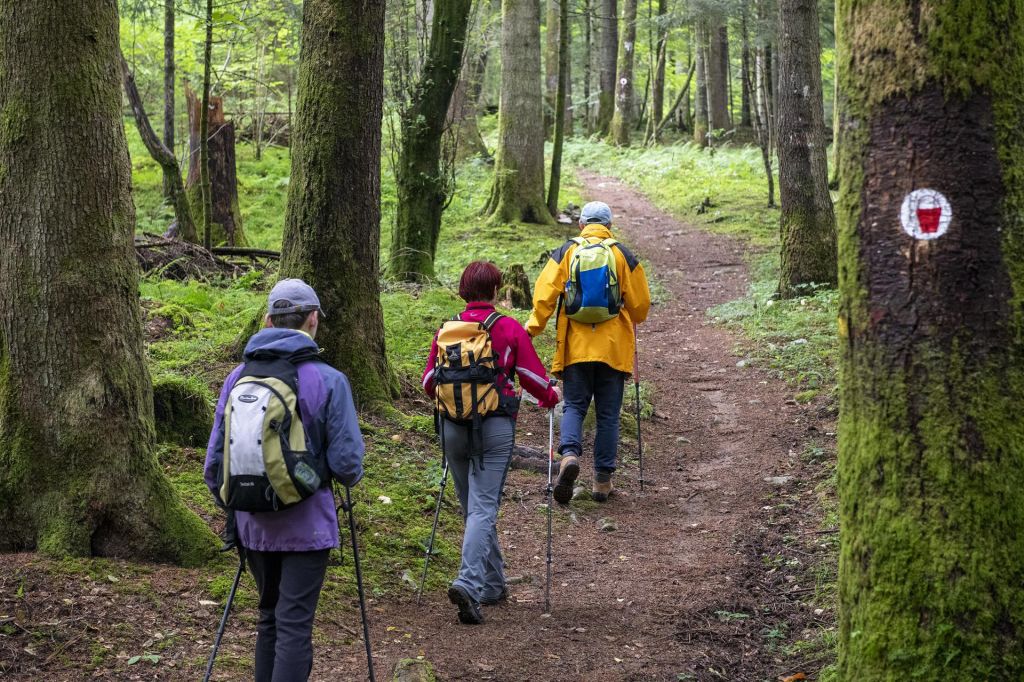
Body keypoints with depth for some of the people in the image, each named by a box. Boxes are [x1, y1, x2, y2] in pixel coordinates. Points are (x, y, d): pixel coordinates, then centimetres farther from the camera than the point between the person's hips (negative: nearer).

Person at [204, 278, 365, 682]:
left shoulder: (238, 377, 2)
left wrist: (229, 505, 20)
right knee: (294, 626, -3)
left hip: (253, 525, 5)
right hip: (305, 525, -5)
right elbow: (346, 462, -12)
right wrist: (350, 477, 11)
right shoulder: (327, 380, -11)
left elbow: (215, 458, 5)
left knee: (269, 617, 19)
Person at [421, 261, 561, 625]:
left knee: (473, 507, 16)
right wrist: (552, 396, 22)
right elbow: (534, 378, 0)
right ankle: (469, 583, -23)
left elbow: (429, 382, 11)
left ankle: (493, 584, 25)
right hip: (495, 427, -3)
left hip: (453, 427, 3)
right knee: (483, 509, -6)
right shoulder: (510, 329, -2)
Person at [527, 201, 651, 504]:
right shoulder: (624, 256, 3)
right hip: (614, 348, 0)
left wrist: (532, 328, 3)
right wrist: (630, 323, 27)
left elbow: (544, 295, -7)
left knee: (574, 405, 7)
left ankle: (569, 454, -21)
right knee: (608, 413, 7)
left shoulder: (565, 252, 2)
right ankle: (603, 479, 8)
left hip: (575, 345, 0)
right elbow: (640, 304, 6)